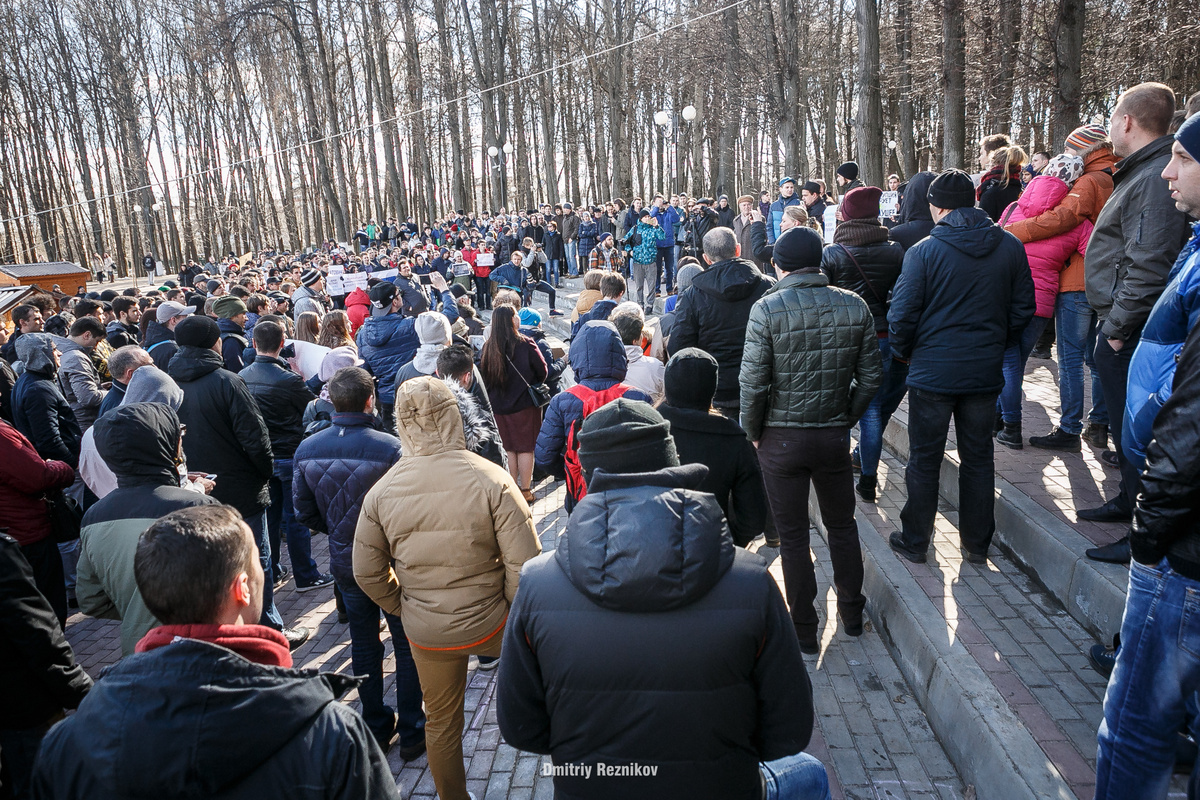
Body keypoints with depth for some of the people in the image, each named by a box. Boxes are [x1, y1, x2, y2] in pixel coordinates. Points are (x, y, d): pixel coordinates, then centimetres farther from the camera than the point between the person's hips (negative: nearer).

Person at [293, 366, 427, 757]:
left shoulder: (306, 450, -8)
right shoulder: (390, 448, -25)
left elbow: (306, 513, 2)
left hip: (345, 562, 5)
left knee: (363, 644, 21)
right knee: (407, 645, 12)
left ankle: (376, 725, 34)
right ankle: (412, 732, 23)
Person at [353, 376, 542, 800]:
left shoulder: (382, 491, -10)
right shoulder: (491, 479, -20)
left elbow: (368, 573, -1)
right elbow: (524, 564, -21)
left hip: (425, 635, 3)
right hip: (489, 626, -3)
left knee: (441, 722, 25)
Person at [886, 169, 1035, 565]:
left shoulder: (924, 251, -12)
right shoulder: (1010, 247, 0)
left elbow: (902, 314, -11)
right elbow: (1023, 309, 6)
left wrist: (904, 353, 6)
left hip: (933, 371, -3)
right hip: (986, 372, 3)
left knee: (924, 459, 9)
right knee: (978, 458, 15)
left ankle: (914, 541, 20)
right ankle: (977, 544, 26)